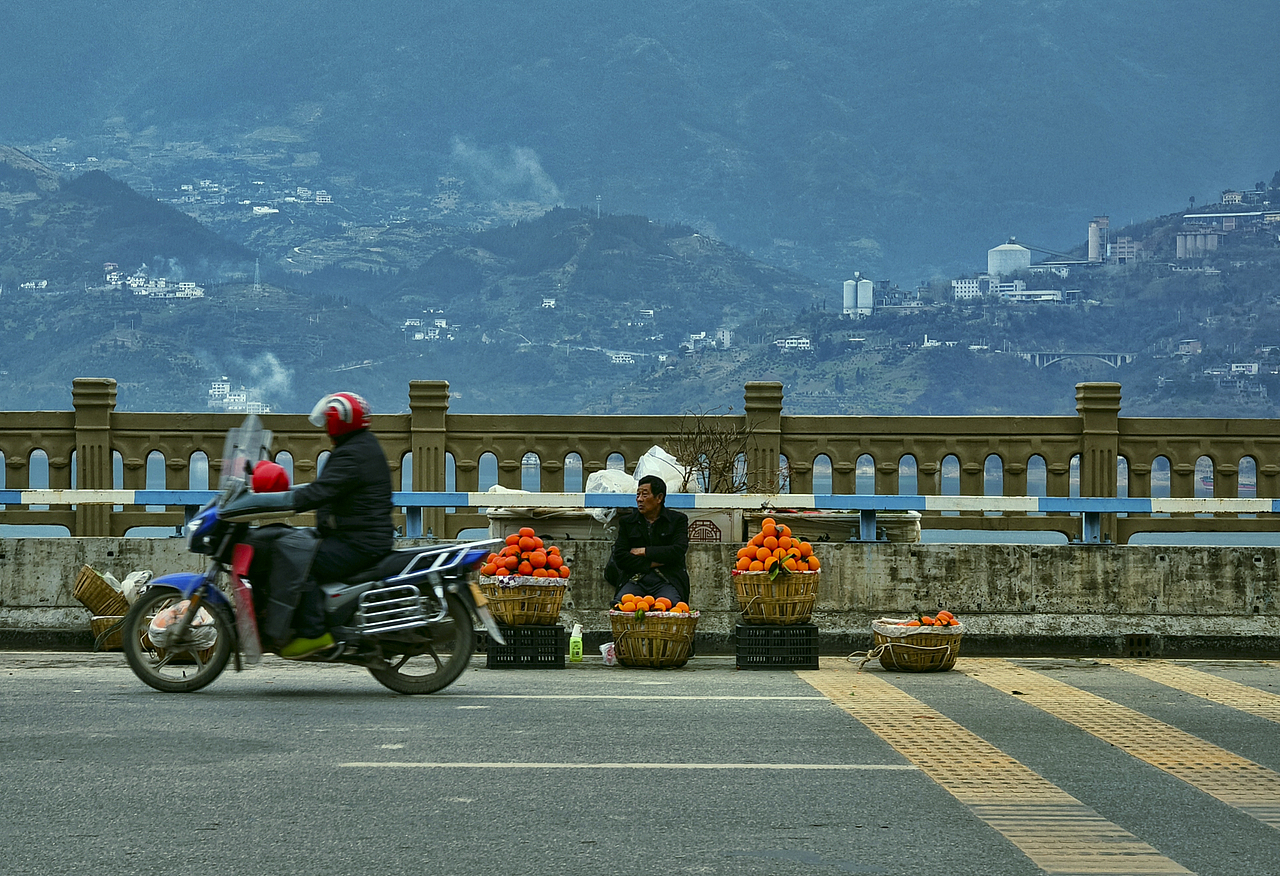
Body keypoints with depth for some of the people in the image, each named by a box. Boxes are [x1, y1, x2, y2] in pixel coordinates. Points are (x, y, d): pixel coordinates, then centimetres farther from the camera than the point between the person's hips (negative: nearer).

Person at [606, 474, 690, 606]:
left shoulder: (678, 520, 11)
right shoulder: (626, 522, 17)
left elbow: (678, 551, -4)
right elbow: (620, 557, 6)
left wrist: (644, 551, -1)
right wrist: (650, 564, -4)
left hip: (667, 580, -2)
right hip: (635, 579, 2)